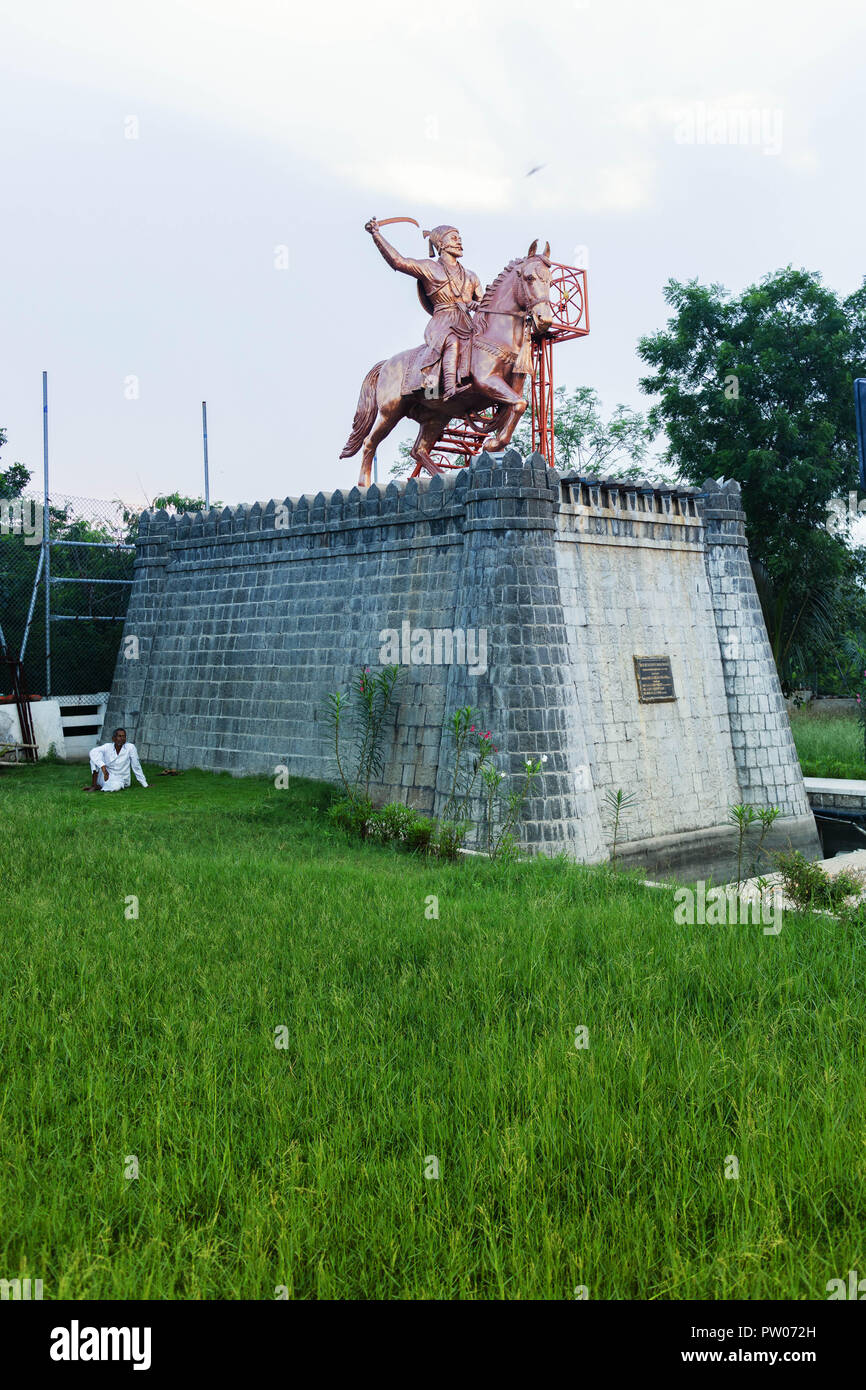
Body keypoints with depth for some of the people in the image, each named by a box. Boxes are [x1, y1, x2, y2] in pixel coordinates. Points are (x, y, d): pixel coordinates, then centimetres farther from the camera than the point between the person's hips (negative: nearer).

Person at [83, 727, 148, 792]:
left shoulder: (131, 747, -11)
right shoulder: (107, 747, -8)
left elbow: (136, 766, -5)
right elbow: (93, 752, -26)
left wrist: (145, 784, -2)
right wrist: (103, 767, -40)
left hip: (118, 780, -1)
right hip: (105, 777, 2)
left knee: (115, 786, -38)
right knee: (95, 757, -19)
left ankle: (99, 787, -7)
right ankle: (93, 785, -17)